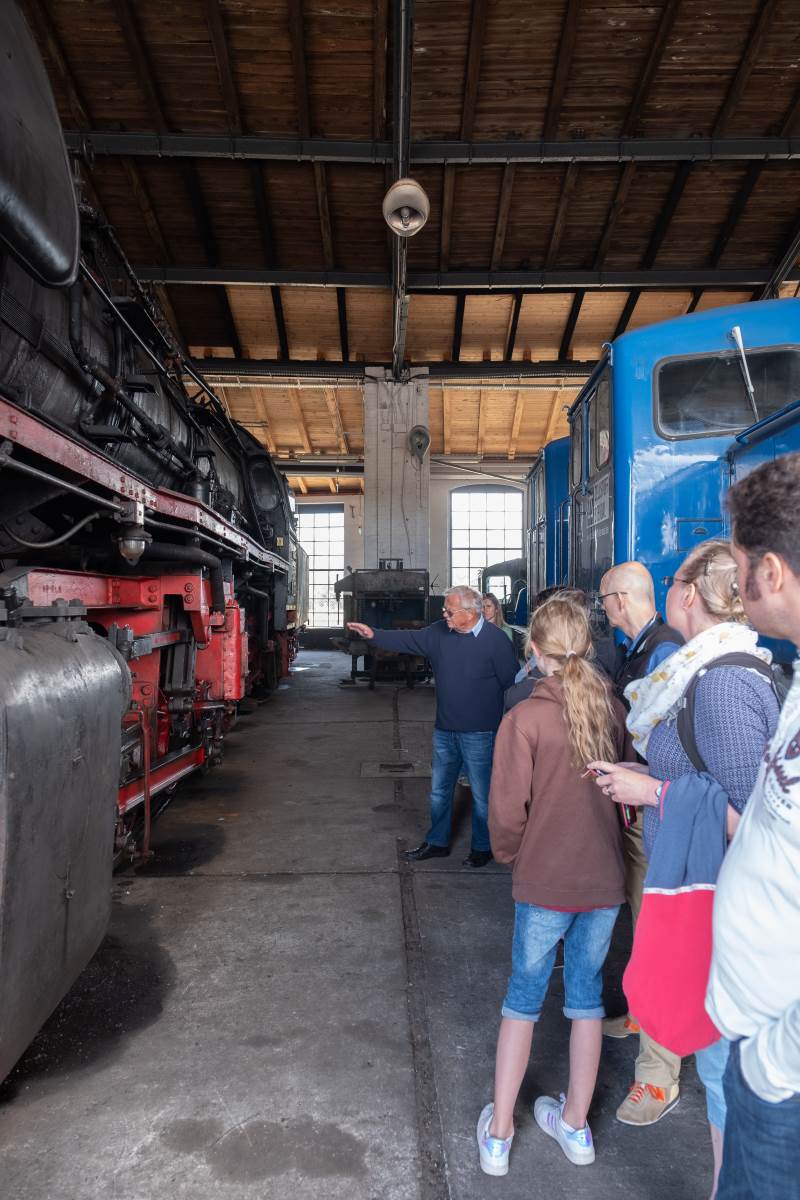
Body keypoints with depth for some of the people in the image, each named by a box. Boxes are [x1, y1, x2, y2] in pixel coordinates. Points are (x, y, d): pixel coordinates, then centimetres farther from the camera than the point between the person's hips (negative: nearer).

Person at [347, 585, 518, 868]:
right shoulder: (440, 632, 1)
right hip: (444, 729, 6)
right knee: (439, 790, 18)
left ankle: (482, 847, 28)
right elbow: (409, 640, 4)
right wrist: (374, 635, -5)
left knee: (481, 794, 8)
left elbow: (511, 681, -12)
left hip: (478, 733, -6)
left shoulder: (495, 640, -15)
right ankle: (437, 842, 35)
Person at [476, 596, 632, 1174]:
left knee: (524, 998, 14)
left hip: (544, 882, -3)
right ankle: (576, 1124, 35)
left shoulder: (525, 718, -19)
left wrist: (509, 853, 3)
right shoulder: (615, 709, -7)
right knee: (588, 995, 19)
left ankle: (498, 1132, 28)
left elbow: (507, 809, -16)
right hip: (605, 878, 3)